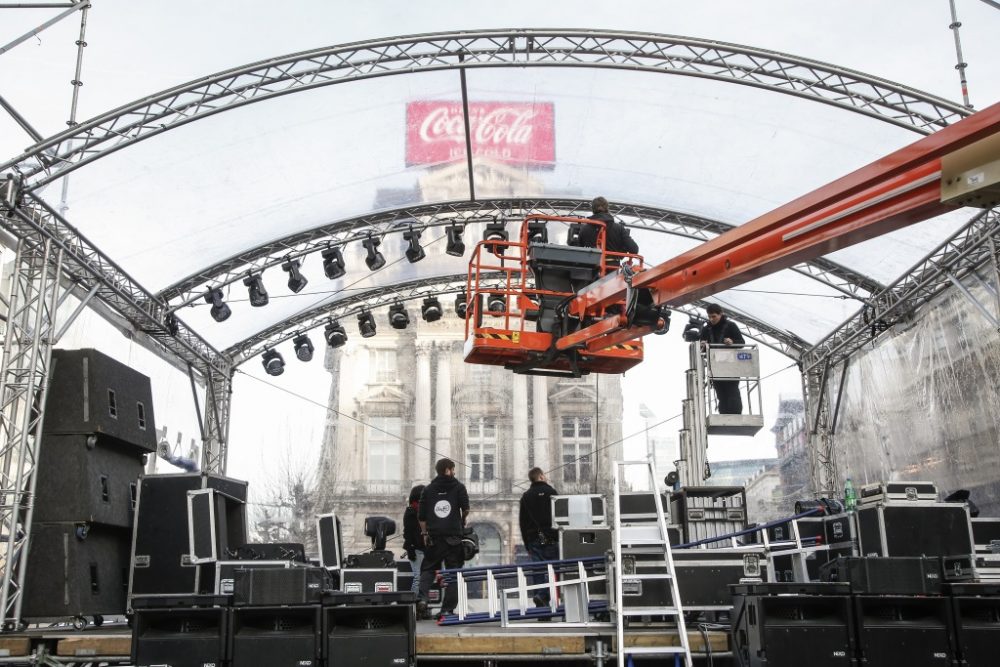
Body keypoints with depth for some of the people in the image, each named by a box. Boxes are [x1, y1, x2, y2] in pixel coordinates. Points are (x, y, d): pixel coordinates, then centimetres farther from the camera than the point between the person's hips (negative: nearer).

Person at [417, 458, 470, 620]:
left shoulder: (428, 489, 10)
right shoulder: (458, 487, 3)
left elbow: (421, 516, 8)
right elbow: (465, 509, -4)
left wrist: (425, 533, 18)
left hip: (433, 536, 2)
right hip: (454, 536, -2)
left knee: (428, 569, 11)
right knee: (453, 571, 5)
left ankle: (422, 599, -11)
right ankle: (447, 609, 2)